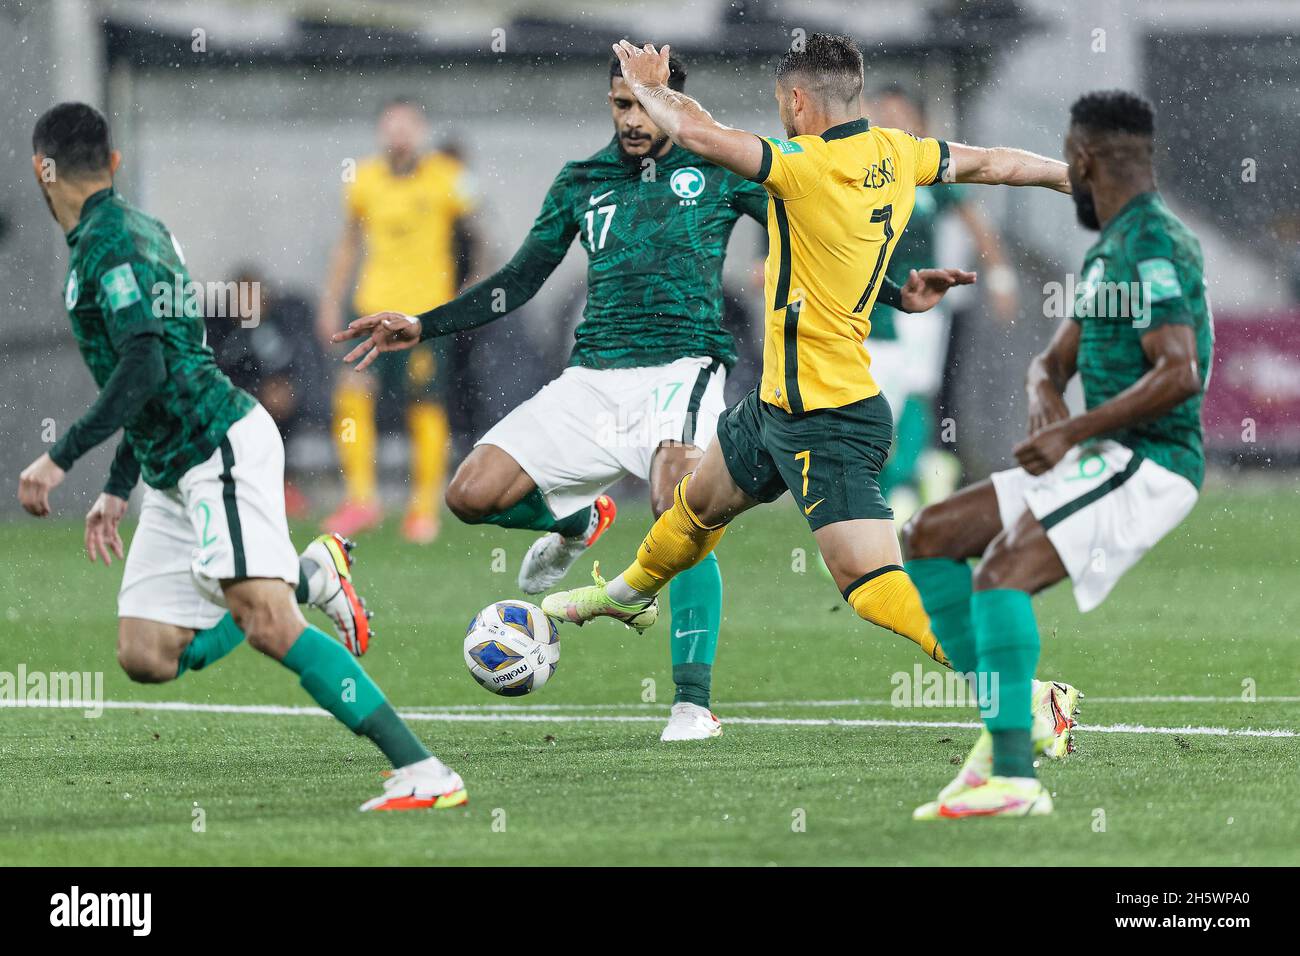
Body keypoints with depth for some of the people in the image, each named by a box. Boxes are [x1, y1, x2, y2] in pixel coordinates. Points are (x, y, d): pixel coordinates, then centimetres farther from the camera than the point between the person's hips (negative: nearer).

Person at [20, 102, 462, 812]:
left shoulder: (105, 241, -11)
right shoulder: (140, 229, 20)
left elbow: (144, 369, -22)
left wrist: (60, 459, -20)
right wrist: (116, 492, 30)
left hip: (223, 446, -10)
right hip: (175, 473, 10)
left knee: (266, 624, -22)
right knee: (146, 656, 4)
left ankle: (423, 773, -25)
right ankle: (307, 578, 13)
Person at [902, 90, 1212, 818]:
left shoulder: (1153, 245, -14)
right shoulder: (1110, 248, 19)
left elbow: (1179, 375, -25)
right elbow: (1055, 361, 23)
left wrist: (1073, 432, -23)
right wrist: (1045, 392, -2)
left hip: (1150, 467, -10)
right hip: (1103, 462, 10)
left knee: (1003, 568, -28)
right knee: (930, 537, 7)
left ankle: (1015, 778, -33)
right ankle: (1001, 723, 2)